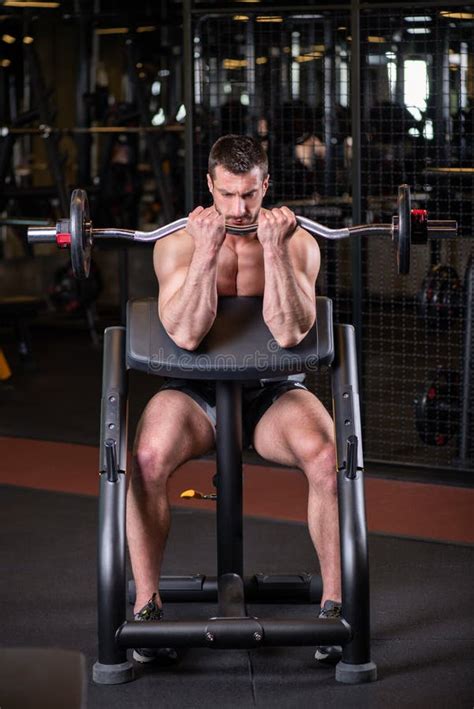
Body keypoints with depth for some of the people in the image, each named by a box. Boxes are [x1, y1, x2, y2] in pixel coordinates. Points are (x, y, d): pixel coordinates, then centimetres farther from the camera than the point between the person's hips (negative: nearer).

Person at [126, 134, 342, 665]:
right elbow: (185, 336, -21)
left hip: (272, 392, 0)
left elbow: (289, 334, -21)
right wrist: (207, 250, -28)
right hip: (196, 392, 0)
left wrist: (273, 249, -28)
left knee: (329, 458, -30)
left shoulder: (297, 242, -6)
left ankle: (335, 602, -15)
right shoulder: (177, 243, -6)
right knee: (147, 458, -32)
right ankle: (146, 603, -16)